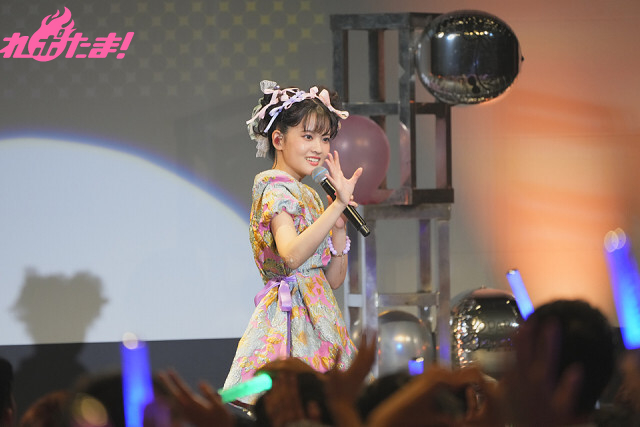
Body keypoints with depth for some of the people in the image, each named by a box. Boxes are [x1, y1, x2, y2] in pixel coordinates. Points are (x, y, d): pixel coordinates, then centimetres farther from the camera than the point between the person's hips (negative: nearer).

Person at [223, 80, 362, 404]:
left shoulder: (306, 195, 19)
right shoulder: (278, 191, -8)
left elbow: (334, 279, 17)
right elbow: (292, 254, -29)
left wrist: (340, 226, 3)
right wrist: (338, 206, -29)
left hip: (317, 314, 9)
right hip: (292, 313, -9)